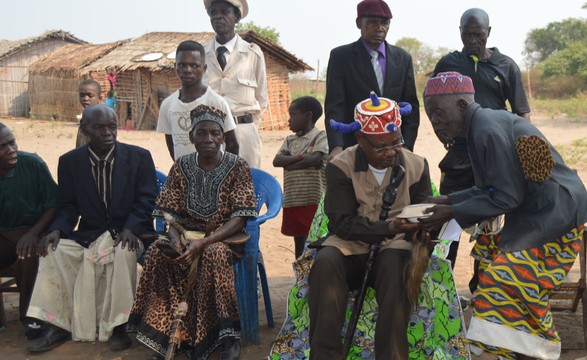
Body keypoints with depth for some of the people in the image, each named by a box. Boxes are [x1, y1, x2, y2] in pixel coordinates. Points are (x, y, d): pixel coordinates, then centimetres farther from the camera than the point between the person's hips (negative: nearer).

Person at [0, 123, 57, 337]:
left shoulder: (34, 164, -13)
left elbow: (53, 205, -7)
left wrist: (33, 233, -21)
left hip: (33, 230, -2)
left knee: (29, 253, -34)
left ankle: (27, 314, -12)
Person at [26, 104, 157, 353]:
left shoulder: (139, 157, -1)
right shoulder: (70, 161, 5)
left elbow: (146, 199, -5)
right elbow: (68, 206, 6)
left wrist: (130, 229, -22)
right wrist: (57, 230, -16)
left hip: (127, 233, -3)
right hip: (87, 235, 3)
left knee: (124, 251, -34)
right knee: (54, 249, -21)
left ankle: (118, 325, -21)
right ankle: (58, 326, -9)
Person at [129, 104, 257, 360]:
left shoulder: (237, 167, -6)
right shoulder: (181, 167, 3)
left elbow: (239, 219, -13)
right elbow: (172, 214, 3)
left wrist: (202, 243, -26)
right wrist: (175, 240, -21)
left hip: (225, 239, -3)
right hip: (188, 235, 3)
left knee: (213, 253, -37)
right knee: (158, 251, -27)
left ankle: (229, 338, -27)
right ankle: (163, 334, -21)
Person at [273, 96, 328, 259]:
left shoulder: (321, 136, -3)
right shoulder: (290, 140, 15)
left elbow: (313, 159, -19)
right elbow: (277, 161, 1)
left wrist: (289, 164, -8)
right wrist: (300, 157, -13)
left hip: (313, 200, -6)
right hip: (292, 199, 6)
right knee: (298, 237, 14)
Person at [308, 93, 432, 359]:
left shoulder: (416, 165, -1)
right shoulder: (340, 167, -8)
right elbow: (343, 223, -14)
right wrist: (389, 227, -28)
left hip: (394, 246, 1)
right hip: (351, 246, 0)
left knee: (395, 263, -35)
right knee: (325, 262, -33)